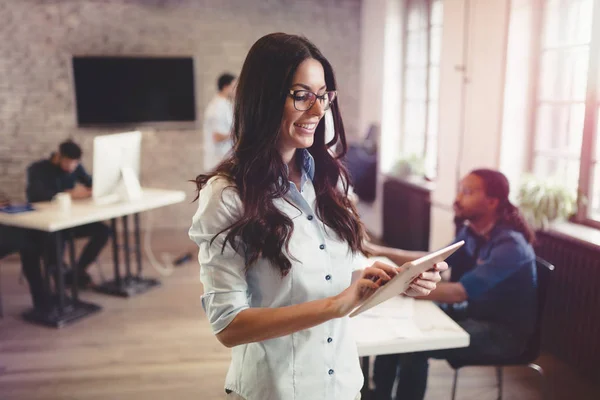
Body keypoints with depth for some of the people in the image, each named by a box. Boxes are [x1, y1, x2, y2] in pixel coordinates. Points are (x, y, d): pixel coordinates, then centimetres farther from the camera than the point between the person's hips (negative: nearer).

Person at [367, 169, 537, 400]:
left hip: (502, 332, -8)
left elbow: (459, 292, -34)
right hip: (470, 313, 8)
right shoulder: (471, 231, 0)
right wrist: (382, 251, -2)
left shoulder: (510, 245, -25)